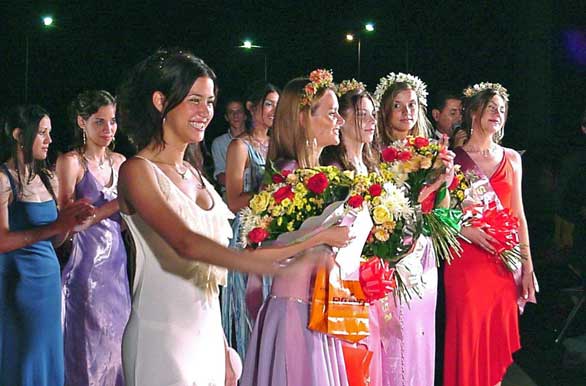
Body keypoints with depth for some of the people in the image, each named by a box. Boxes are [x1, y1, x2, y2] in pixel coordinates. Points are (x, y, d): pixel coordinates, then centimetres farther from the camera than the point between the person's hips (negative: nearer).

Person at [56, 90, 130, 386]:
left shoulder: (119, 161, 10)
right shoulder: (70, 162, -7)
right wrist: (117, 203, -18)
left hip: (117, 260, 6)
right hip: (86, 262, -6)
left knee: (115, 337, 10)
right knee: (89, 342, 0)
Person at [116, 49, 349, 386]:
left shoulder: (194, 173, 13)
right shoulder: (137, 171, -11)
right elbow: (185, 244, -26)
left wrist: (223, 351, 12)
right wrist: (267, 264, -38)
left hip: (207, 336, 7)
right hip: (163, 339, -7)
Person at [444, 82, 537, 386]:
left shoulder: (511, 159, 12)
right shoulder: (454, 158, 1)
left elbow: (518, 215, 12)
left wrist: (527, 266, 8)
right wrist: (466, 230, -17)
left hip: (504, 264, 3)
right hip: (466, 261, -3)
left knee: (497, 339, 7)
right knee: (468, 336, -4)